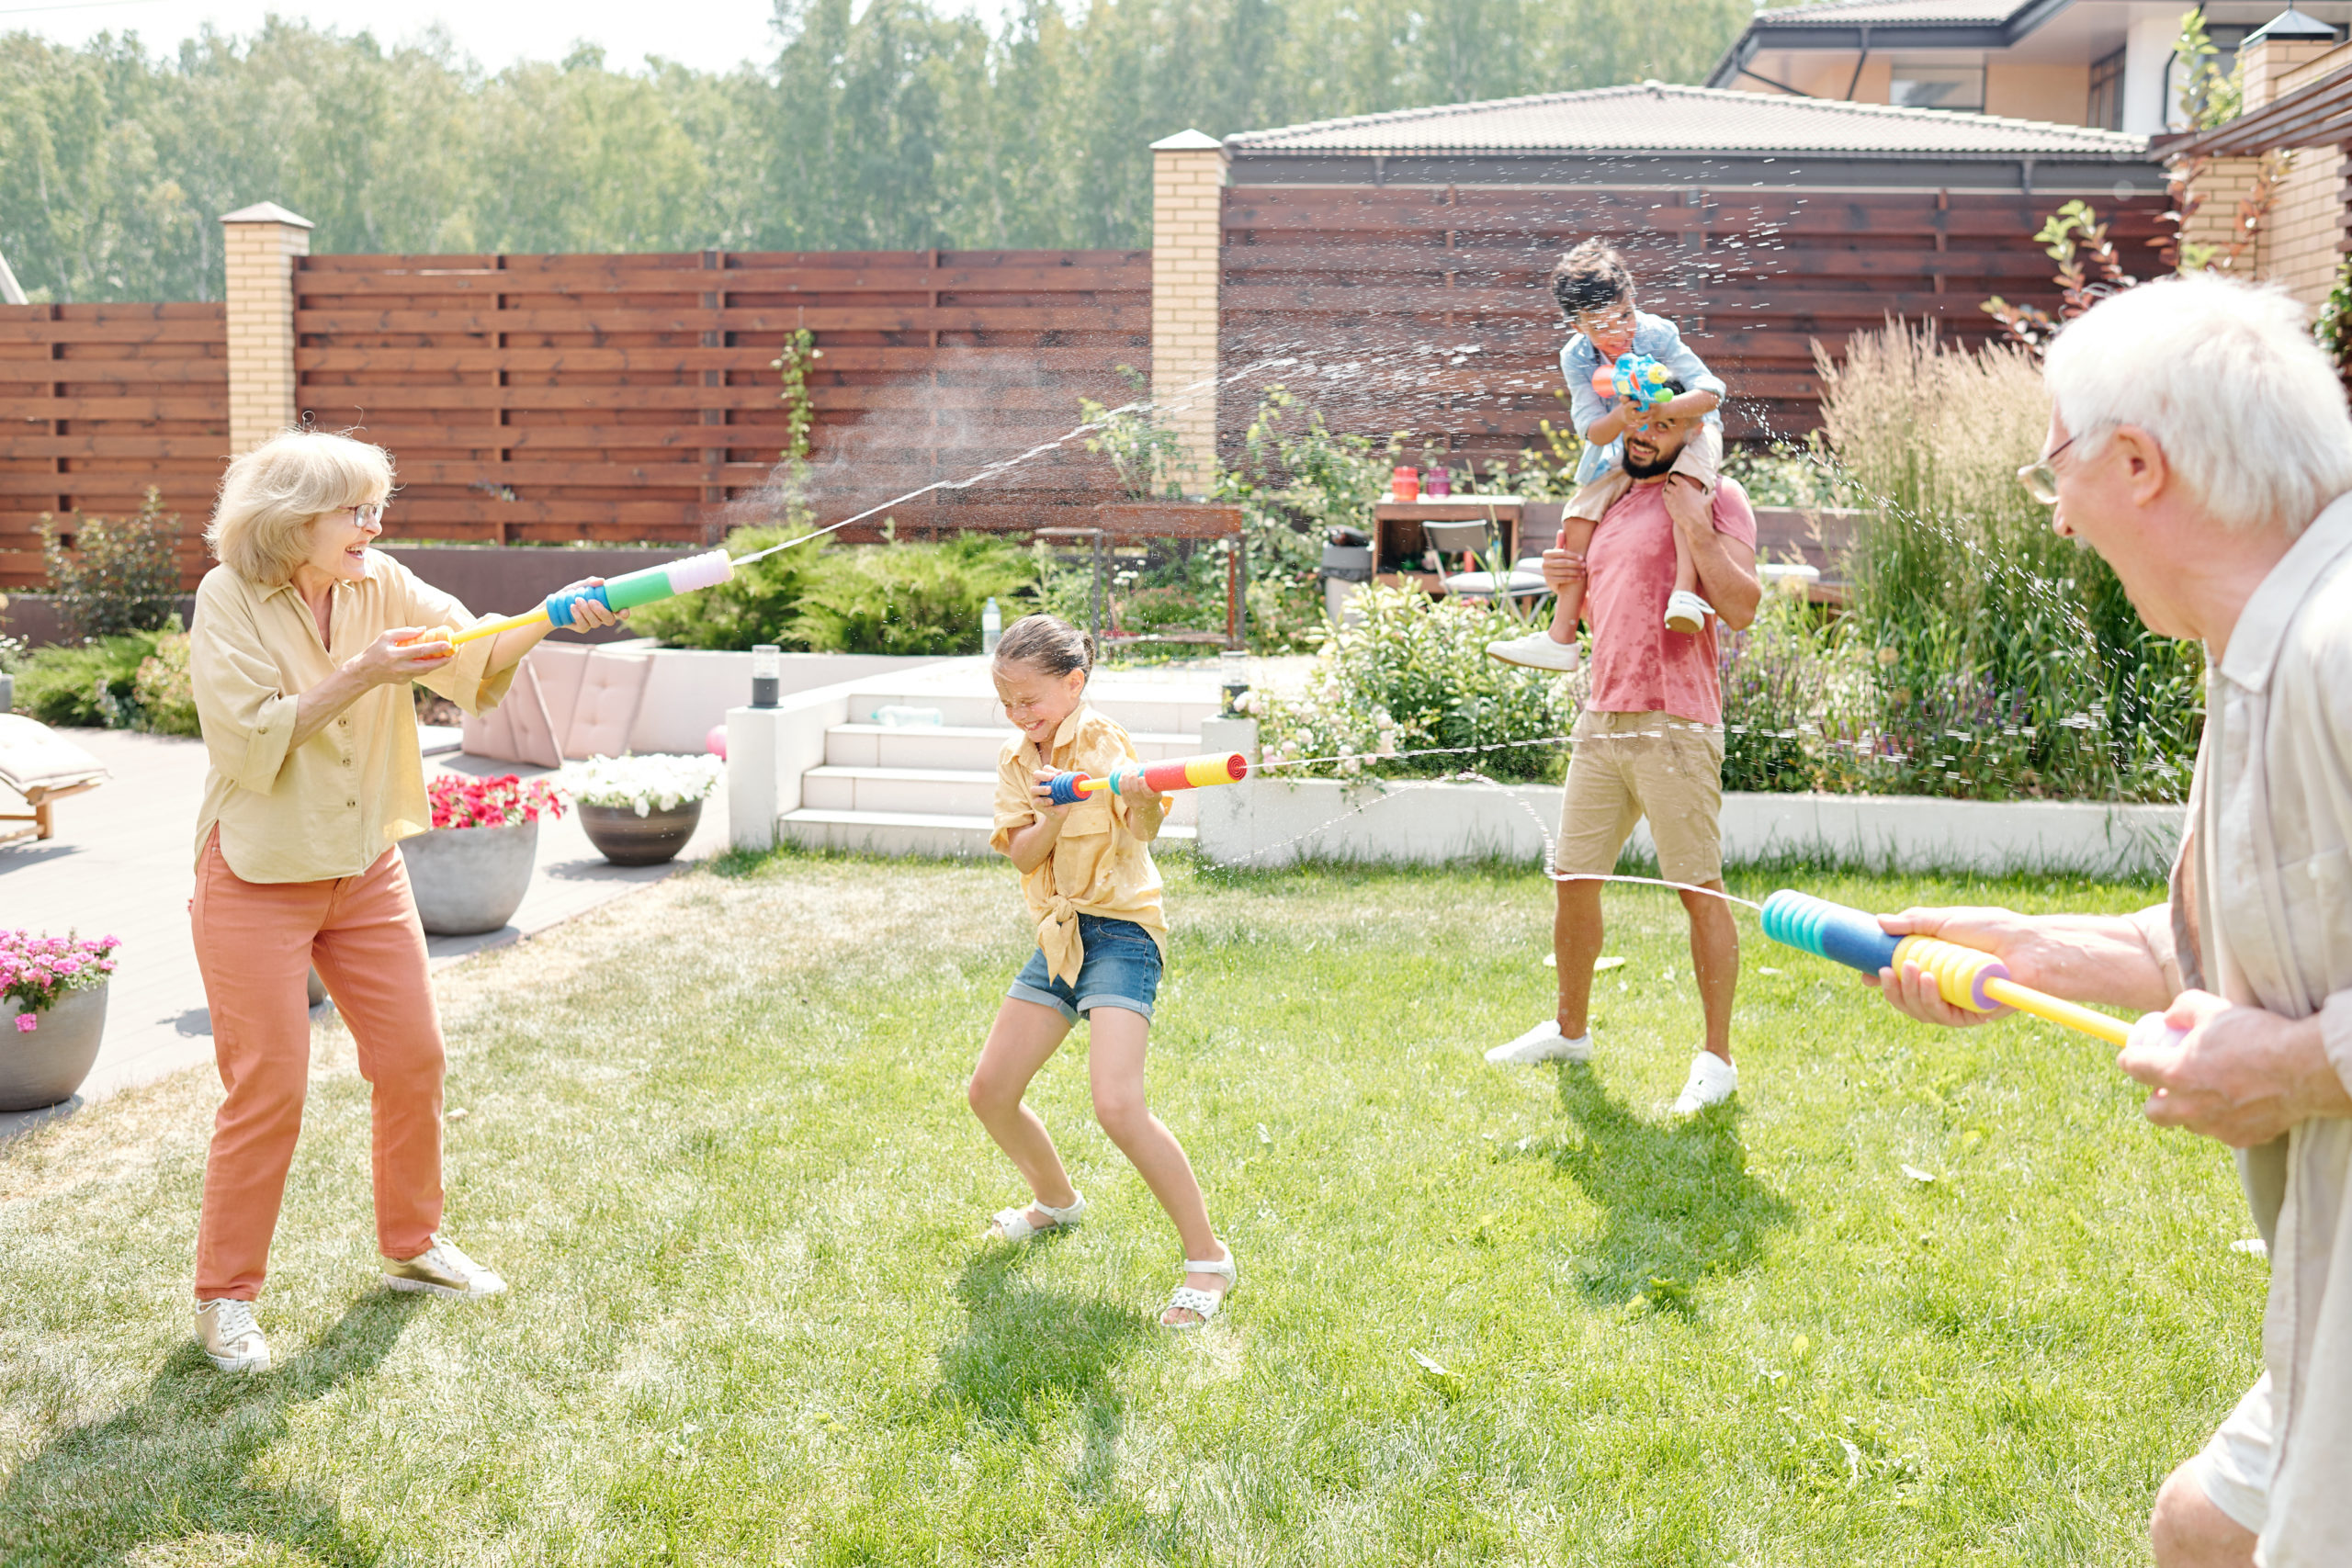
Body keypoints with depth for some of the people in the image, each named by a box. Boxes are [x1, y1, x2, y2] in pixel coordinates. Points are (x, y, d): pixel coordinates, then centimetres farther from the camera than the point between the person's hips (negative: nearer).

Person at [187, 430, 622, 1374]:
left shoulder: (382, 587, -2)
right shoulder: (229, 600, -14)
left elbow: (475, 662, -14)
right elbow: (250, 744, -22)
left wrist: (546, 620, -32)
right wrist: (360, 676, -28)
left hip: (366, 869, 5)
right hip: (258, 879, -5)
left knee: (413, 1059, 9)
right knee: (268, 1088, -3)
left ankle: (412, 1246, 29)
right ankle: (224, 1296, 13)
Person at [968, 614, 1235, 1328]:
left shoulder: (1104, 740, -11)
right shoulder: (1016, 762, 9)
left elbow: (1144, 831, -27)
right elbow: (1022, 855, -3)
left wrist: (1145, 800, -50)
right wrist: (1050, 816, -23)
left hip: (1120, 929, -7)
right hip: (1057, 937, 7)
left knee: (1117, 1105, -22)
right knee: (990, 1093, 10)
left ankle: (1208, 1256, -10)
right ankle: (1058, 1201, 38)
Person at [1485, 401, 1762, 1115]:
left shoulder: (1716, 498, -3)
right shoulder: (1615, 502, 20)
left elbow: (1741, 607, -13)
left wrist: (1697, 532, -19)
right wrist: (1569, 582, 11)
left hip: (1673, 727, -7)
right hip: (1600, 721, 8)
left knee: (1700, 888, -4)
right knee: (1573, 879, 13)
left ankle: (1717, 1058, 4)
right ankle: (1569, 1030, 29)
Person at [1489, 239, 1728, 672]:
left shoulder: (1657, 334, -26)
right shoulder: (1576, 357, -17)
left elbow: (1711, 392, -31)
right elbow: (1593, 432, -20)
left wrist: (1658, 409, -50)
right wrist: (1619, 419, -45)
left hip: (1688, 428, -4)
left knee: (1684, 482, -38)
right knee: (1579, 516, -7)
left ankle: (1686, 589, -46)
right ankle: (1561, 637, -3)